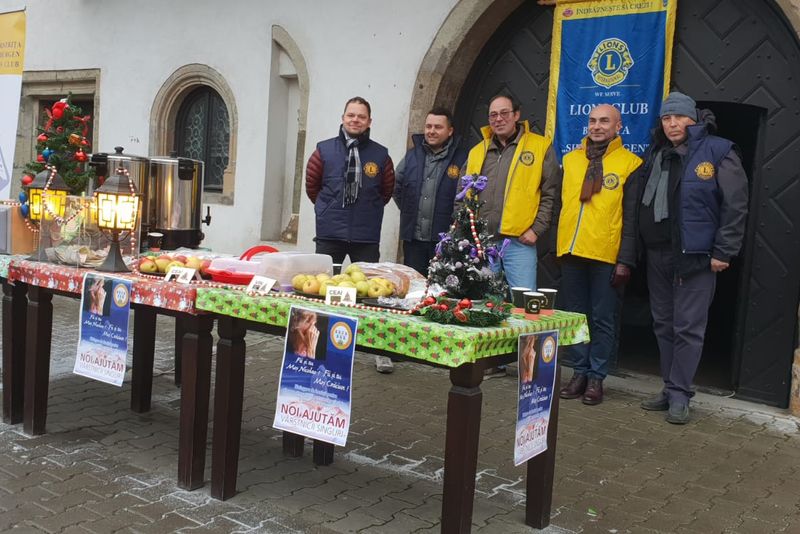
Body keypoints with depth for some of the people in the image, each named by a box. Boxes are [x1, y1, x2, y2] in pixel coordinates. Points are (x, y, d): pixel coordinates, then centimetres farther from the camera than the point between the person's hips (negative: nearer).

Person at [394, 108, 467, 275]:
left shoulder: (461, 159, -6)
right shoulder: (412, 156, 9)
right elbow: (396, 187, 19)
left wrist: (455, 221, -6)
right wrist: (409, 211, 14)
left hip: (445, 241, -4)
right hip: (413, 238, 4)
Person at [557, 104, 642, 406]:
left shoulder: (630, 163, -1)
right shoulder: (570, 160, 13)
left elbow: (631, 216, -5)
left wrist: (627, 259, -10)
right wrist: (557, 245, 11)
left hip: (607, 255, -4)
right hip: (571, 252, 4)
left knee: (603, 319, 4)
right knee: (575, 316, 10)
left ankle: (596, 377, 13)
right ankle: (580, 372, 21)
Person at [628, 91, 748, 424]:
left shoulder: (718, 153, -5)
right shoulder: (654, 155, 14)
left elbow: (735, 207, -9)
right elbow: (640, 205, 17)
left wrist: (723, 252, -12)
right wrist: (633, 248, 12)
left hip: (695, 258, -6)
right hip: (657, 256, 6)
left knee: (688, 328, -3)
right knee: (663, 326, 11)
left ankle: (679, 395, 5)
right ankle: (670, 389, 21)